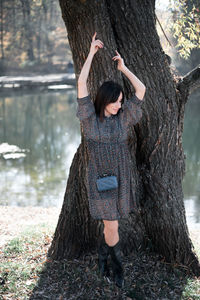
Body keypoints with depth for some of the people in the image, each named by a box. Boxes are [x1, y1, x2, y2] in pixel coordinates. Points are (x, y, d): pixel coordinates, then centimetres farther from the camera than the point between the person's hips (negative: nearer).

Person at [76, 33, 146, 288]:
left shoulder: (123, 118, 2)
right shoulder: (90, 118, -7)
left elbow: (141, 89, -3)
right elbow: (81, 83, -14)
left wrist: (123, 67, 3)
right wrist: (92, 51, -9)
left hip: (121, 178, 3)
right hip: (99, 179, -3)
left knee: (110, 224, 13)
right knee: (112, 226, -2)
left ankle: (102, 253, 38)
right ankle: (117, 265, 19)